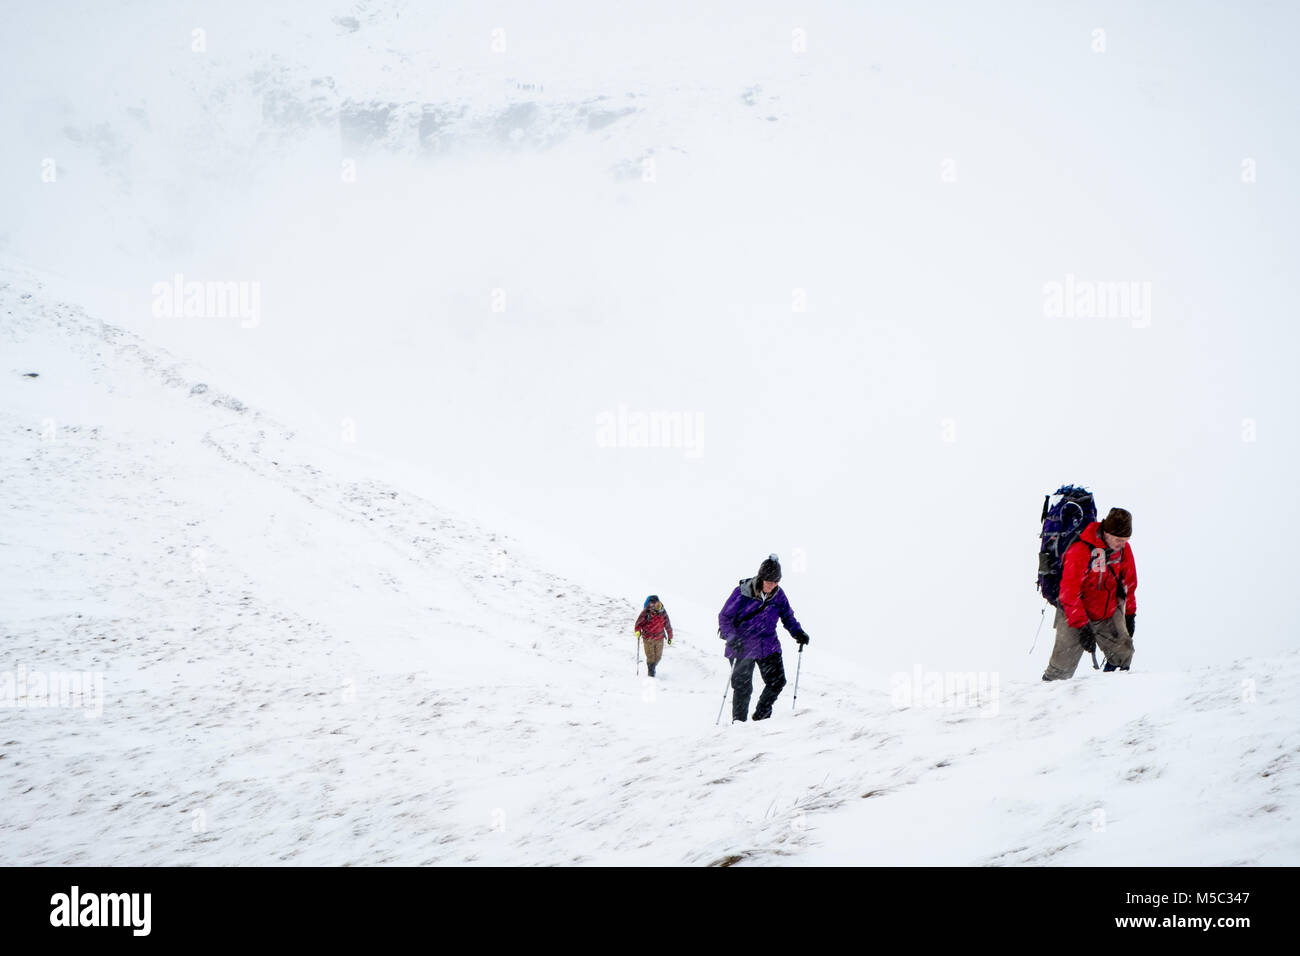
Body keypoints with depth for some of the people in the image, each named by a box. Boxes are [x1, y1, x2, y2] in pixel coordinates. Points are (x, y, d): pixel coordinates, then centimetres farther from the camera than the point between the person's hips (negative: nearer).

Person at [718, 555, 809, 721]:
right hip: (742, 646, -4)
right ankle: (739, 721, 12)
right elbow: (724, 617, -9)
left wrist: (798, 632, -4)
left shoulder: (778, 595, -2)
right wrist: (732, 637, -24)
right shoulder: (742, 593, -14)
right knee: (742, 687, -4)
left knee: (777, 682, 0)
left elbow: (787, 616, 13)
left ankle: (761, 715, 21)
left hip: (768, 646, 4)